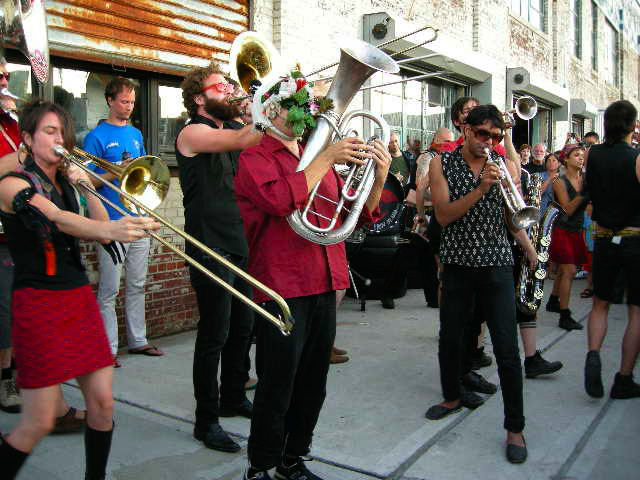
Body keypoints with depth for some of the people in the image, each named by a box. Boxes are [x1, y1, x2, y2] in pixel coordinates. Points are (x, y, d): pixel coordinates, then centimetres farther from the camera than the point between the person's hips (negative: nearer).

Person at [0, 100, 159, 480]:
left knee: (103, 404, 4)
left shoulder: (66, 183, 14)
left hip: (80, 298, 6)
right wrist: (109, 230, -44)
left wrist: (88, 186, -2)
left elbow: (100, 229, 8)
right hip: (39, 303, -6)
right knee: (38, 423, -5)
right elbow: (58, 220, -26)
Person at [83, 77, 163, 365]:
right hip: (112, 221, -6)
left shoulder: (136, 134, 16)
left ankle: (138, 340, 22)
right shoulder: (97, 136, -2)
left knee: (137, 285, 12)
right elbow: (88, 181, -6)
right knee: (109, 289, -2)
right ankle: (108, 348, 7)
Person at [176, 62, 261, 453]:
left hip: (241, 243, 8)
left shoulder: (234, 126, 14)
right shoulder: (193, 133, -10)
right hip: (211, 248, -8)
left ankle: (233, 398, 35)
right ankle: (206, 421, 13)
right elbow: (241, 141, -27)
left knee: (243, 328, 17)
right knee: (215, 335, -1)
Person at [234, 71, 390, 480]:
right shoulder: (254, 158, -1)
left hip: (324, 286, 7)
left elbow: (361, 212, 15)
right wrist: (326, 159, -17)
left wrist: (378, 177, -2)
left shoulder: (319, 160, 18)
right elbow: (281, 199, -22)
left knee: (313, 386, 14)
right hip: (282, 288, -6)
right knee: (277, 388, 0)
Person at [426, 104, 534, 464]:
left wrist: (533, 253, -5)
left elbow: (513, 216, 7)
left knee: (508, 351, -3)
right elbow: (444, 215, -10)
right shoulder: (442, 163, 0)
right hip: (458, 264, 1)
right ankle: (453, 397, 40)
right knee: (450, 340, 15)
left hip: (497, 265, 0)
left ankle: (515, 428, 11)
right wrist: (481, 188, -20)